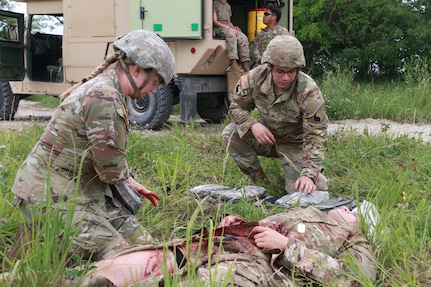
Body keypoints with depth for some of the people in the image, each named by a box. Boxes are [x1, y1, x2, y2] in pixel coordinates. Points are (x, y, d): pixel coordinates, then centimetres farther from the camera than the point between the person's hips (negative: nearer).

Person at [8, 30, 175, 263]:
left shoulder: (108, 91, 10)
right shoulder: (103, 96, -23)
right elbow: (112, 168, -20)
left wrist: (131, 183, 18)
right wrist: (126, 178, 2)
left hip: (84, 189, 10)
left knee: (142, 244, 5)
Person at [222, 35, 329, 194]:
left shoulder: (309, 92, -29)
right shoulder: (255, 78, -20)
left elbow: (316, 136, -28)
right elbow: (236, 106, -7)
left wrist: (309, 174, -40)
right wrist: (253, 124, -30)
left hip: (295, 144, -3)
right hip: (267, 137, 3)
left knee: (300, 190, -23)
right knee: (230, 133, -22)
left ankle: (316, 174, 16)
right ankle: (260, 181, -4)